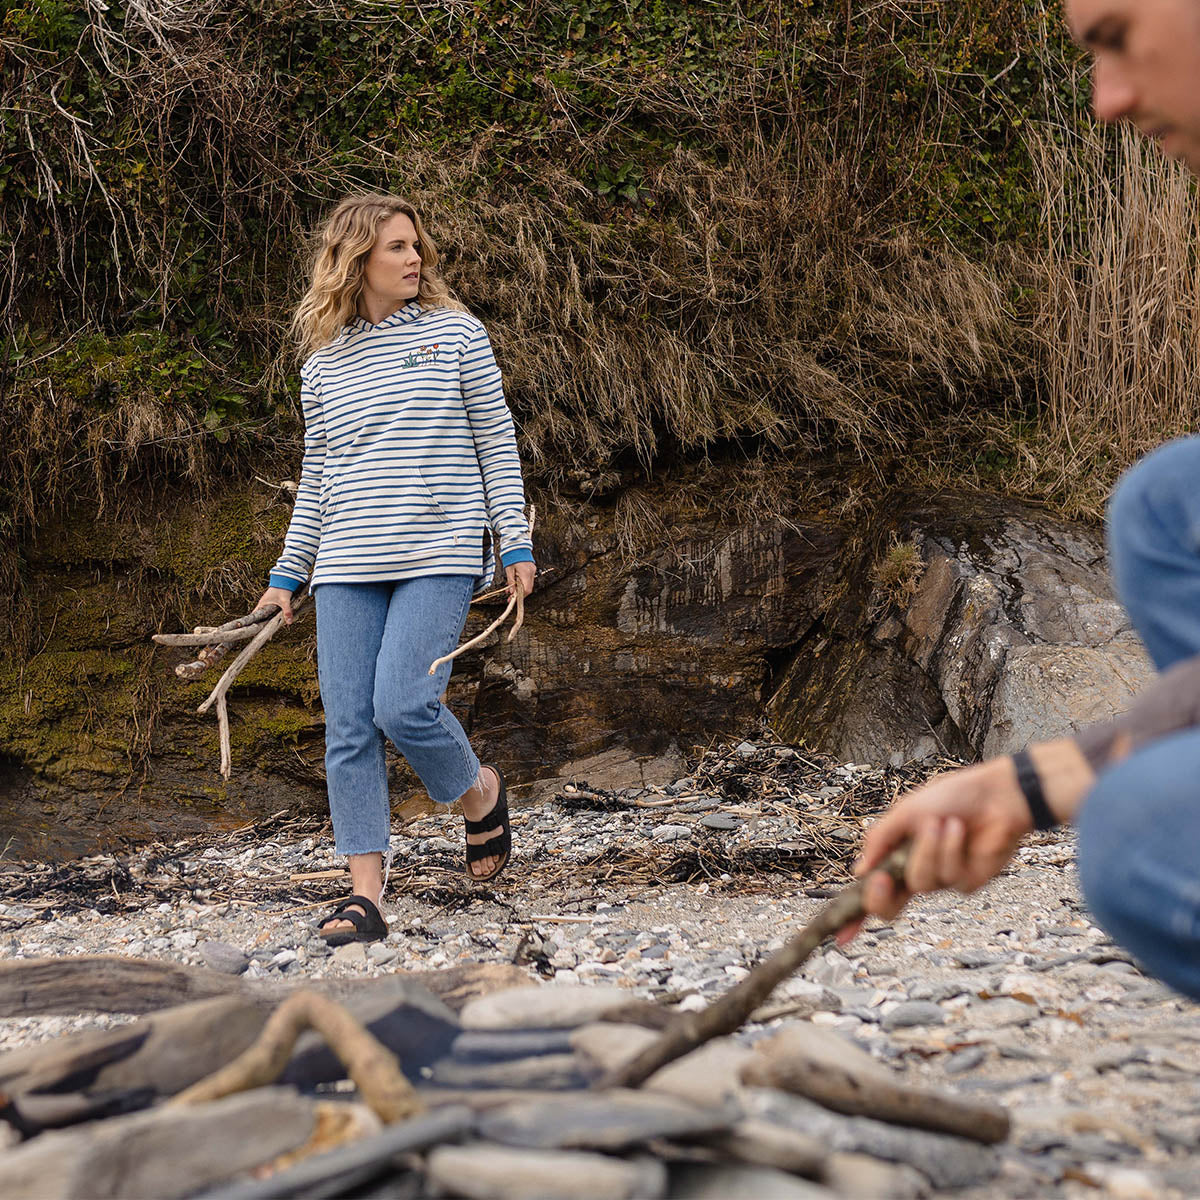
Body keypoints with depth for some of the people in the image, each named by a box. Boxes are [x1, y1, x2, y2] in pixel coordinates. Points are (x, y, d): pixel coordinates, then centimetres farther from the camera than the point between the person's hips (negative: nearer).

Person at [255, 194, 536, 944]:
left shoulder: (456, 333, 4)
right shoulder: (324, 363, 12)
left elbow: (497, 441, 5)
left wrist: (515, 542, -2)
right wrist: (287, 575, 16)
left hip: (439, 556, -3)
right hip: (348, 567, 4)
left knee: (404, 706, -18)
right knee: (350, 730, -2)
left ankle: (481, 794, 14)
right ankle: (366, 896, 5)